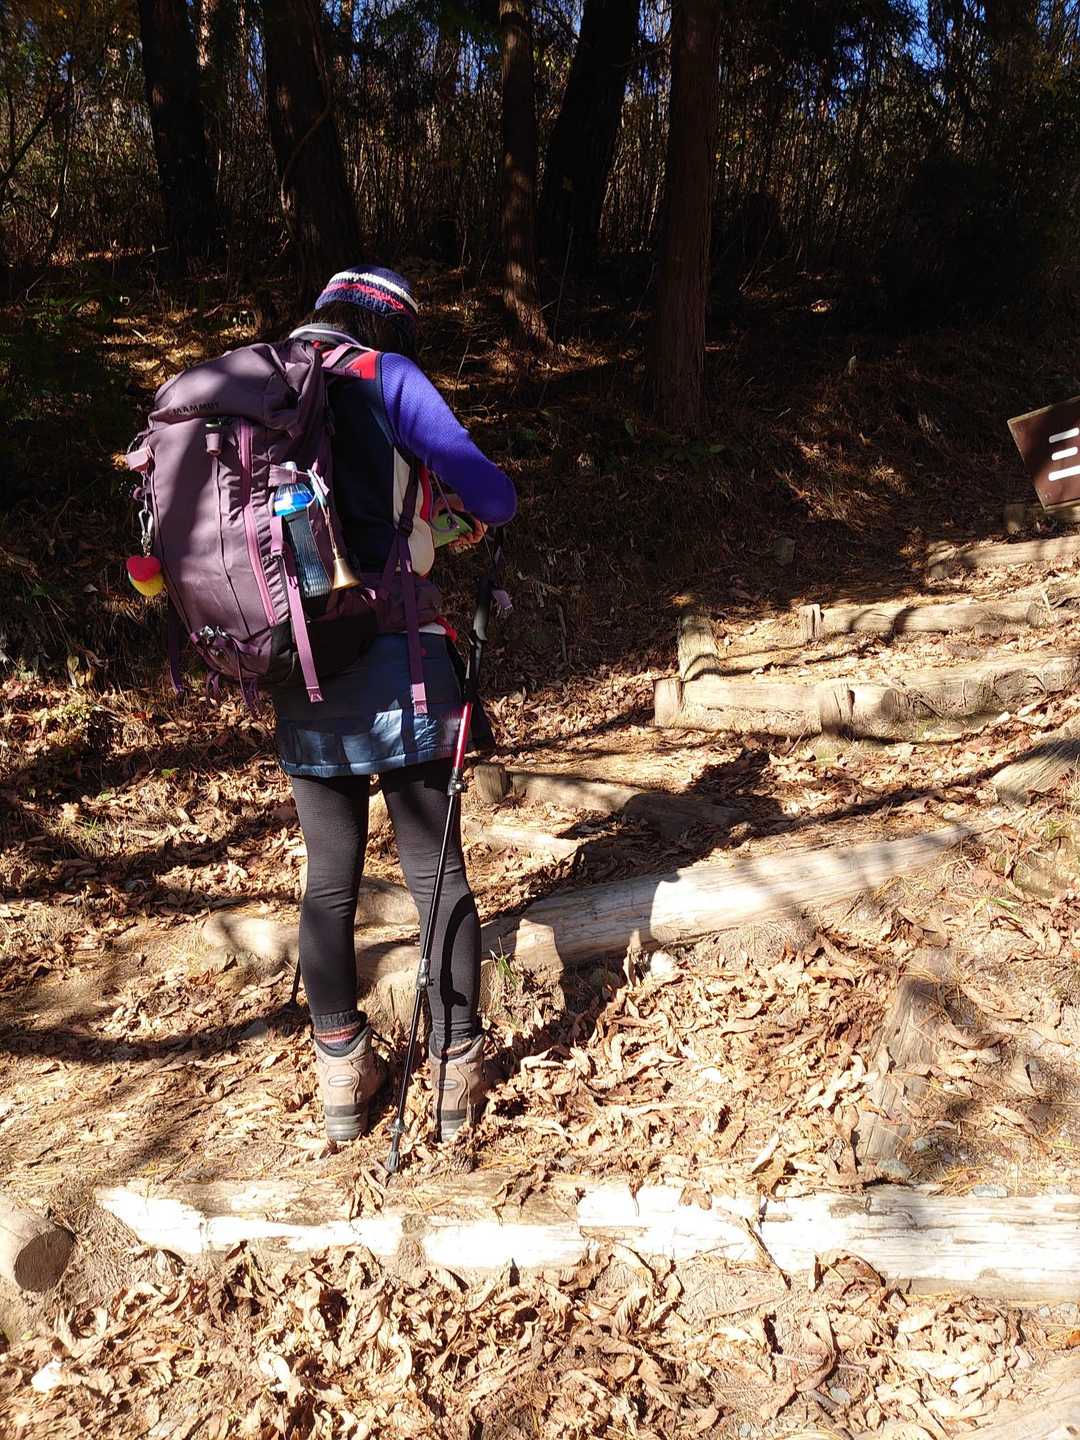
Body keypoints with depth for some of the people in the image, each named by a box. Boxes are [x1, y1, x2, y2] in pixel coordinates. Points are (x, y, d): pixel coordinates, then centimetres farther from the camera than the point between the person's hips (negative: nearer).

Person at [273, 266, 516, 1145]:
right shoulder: (386, 376, -2)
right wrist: (478, 514, 16)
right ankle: (456, 1074, 21)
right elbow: (492, 492, -8)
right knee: (436, 873, 9)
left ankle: (343, 1078, 29)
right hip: (395, 669, -4)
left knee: (329, 880, 16)